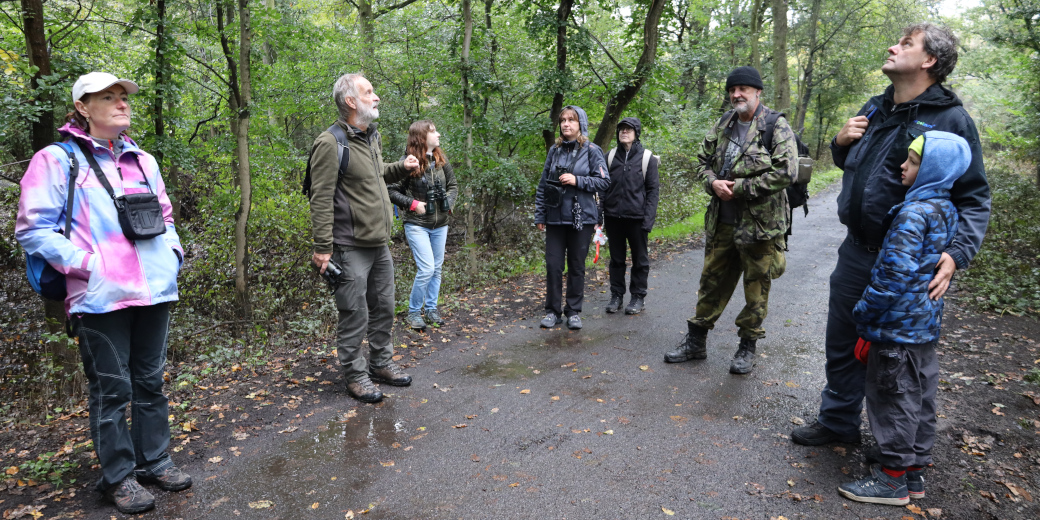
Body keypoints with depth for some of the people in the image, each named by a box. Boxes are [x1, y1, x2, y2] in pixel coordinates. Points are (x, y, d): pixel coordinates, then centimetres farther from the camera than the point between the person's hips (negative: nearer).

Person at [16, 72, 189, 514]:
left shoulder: (142, 160, 14)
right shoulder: (58, 160, -2)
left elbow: (164, 215, 24)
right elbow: (32, 230, -5)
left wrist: (172, 252, 8)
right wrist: (86, 264, -13)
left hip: (154, 291, 5)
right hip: (101, 296, -5)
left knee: (150, 381, 14)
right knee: (111, 390, 4)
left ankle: (154, 461, 29)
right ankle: (118, 476, 21)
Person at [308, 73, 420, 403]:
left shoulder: (373, 136, 13)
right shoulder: (331, 143, -14)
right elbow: (321, 199, -16)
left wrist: (401, 168, 10)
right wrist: (322, 248, -19)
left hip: (380, 243, 8)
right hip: (351, 248, -8)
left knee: (383, 308, 17)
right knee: (355, 315, 1)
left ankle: (382, 363, 33)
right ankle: (355, 375, 17)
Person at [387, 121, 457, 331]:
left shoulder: (441, 161, 4)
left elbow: (453, 186, 14)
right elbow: (391, 190, -9)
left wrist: (448, 202, -3)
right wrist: (412, 203, -16)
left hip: (440, 225, 6)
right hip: (417, 225, -6)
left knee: (437, 269, 12)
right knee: (426, 269, -12)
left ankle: (431, 309, 27)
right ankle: (414, 312, 7)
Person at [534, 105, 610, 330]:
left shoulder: (591, 150, -1)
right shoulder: (555, 150, 8)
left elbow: (604, 181, -4)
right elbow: (543, 184, 10)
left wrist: (577, 180, -17)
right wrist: (539, 216, 7)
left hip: (581, 218, -2)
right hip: (555, 218, 3)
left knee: (577, 266, 7)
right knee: (553, 265, 2)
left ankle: (574, 311, 19)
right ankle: (553, 311, 15)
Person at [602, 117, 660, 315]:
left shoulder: (647, 158, -2)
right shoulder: (611, 156, 8)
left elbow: (653, 189, -3)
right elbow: (604, 186, 10)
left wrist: (649, 218, -12)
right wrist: (602, 214, 4)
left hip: (637, 217, -3)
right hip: (613, 217, 3)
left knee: (640, 259, 8)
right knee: (616, 259, 11)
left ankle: (638, 297, 18)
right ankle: (616, 295, 21)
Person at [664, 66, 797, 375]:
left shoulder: (777, 127, -8)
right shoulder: (723, 126, 11)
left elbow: (785, 171, -18)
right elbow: (702, 160, 16)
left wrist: (739, 188, -17)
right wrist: (713, 182, -6)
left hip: (760, 225, -5)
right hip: (722, 222, 6)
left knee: (756, 288, 7)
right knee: (712, 281, 13)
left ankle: (748, 346, 23)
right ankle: (696, 340, 25)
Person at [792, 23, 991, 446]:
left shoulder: (951, 120, -12)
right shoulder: (874, 109, 8)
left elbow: (974, 199, -12)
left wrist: (957, 253, -26)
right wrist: (840, 141, 1)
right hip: (856, 253, 6)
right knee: (842, 346, 17)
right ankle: (837, 422, 37)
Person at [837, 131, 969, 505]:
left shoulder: (913, 214, -21)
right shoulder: (946, 210, 8)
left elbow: (894, 273, -25)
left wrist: (864, 313, -14)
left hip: (899, 324, -9)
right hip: (926, 323, 9)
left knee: (894, 397, 2)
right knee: (919, 396, 17)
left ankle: (892, 479, 14)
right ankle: (914, 469, 31)